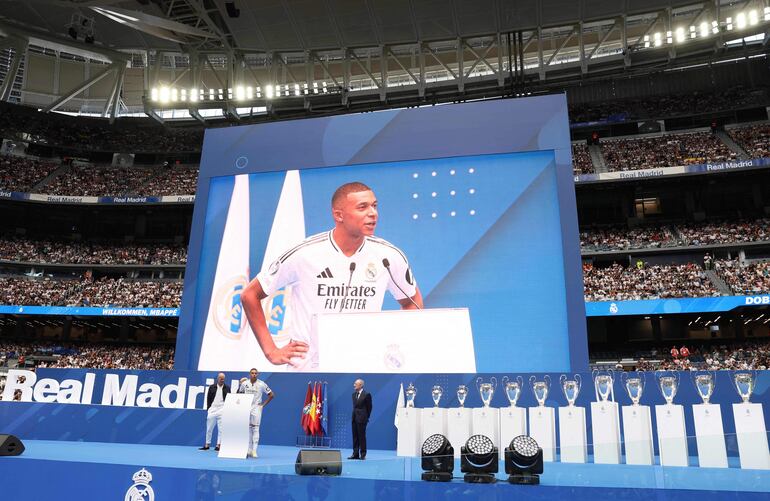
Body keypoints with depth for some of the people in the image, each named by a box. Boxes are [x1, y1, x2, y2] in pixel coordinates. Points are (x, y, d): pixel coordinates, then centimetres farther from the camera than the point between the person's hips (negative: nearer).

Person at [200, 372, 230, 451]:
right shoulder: (212, 387, 8)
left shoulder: (227, 388, 6)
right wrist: (208, 408, 1)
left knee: (221, 429, -3)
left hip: (222, 411, -1)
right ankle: (207, 444, 17)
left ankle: (218, 445, 4)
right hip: (212, 410, 1)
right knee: (209, 429, 6)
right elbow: (208, 398, 9)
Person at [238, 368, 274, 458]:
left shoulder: (261, 384, -6)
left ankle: (254, 450, -9)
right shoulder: (244, 383, 2)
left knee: (255, 429, -9)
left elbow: (271, 395, 1)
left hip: (256, 408, -3)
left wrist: (264, 404, -2)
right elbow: (240, 394, 19)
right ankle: (249, 449, 17)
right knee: (248, 429, 8)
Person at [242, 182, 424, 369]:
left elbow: (413, 303, 10)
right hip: (308, 368, -1)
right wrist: (271, 352, -5)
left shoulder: (389, 256, -7)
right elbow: (250, 295, -3)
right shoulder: (304, 255, -14)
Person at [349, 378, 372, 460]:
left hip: (361, 419, -7)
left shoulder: (366, 394, -8)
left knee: (361, 436, -2)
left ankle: (363, 454, 6)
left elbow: (369, 407, -3)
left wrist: (366, 417, -1)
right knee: (355, 436, 8)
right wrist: (354, 414, 10)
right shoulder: (354, 394, 13)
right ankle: (355, 454, 13)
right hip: (354, 418, 7)